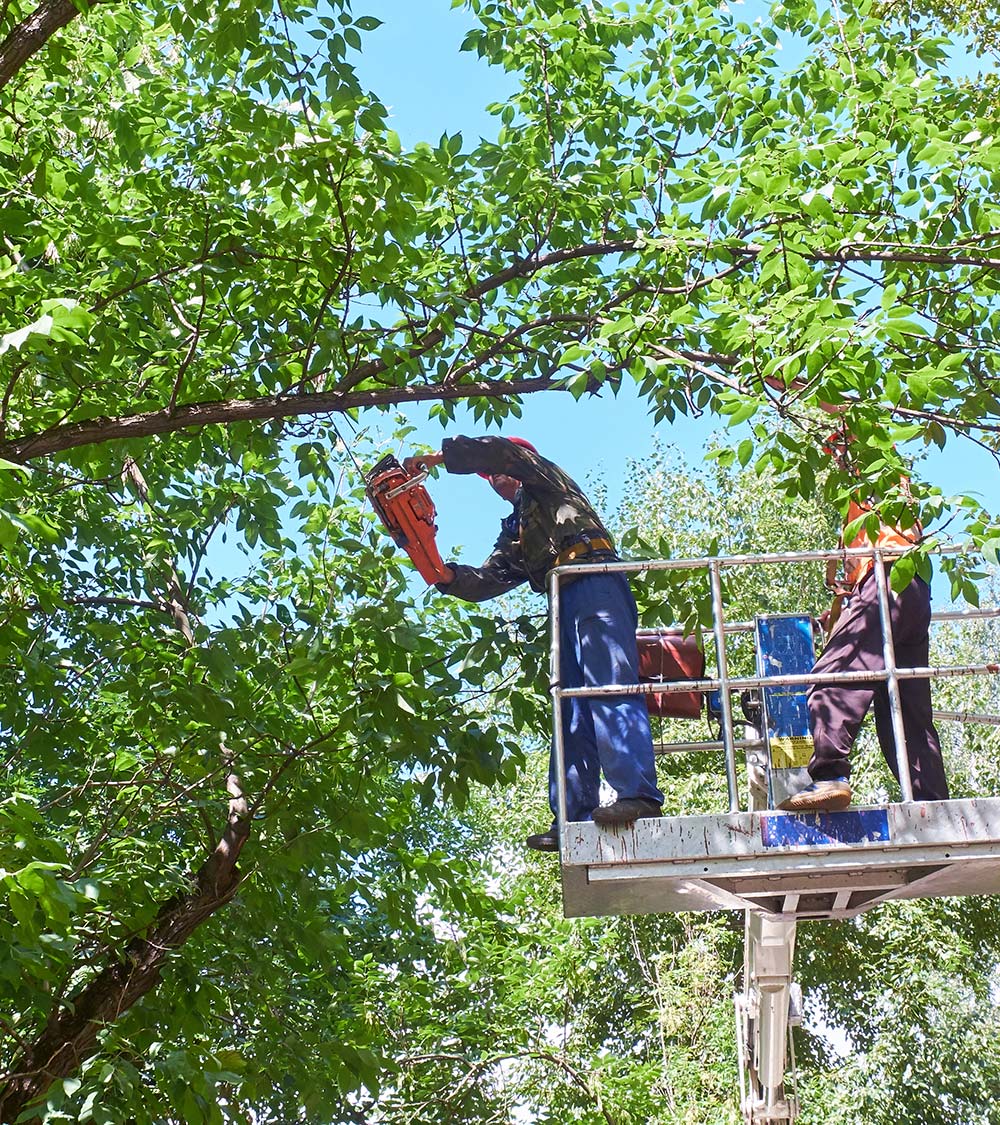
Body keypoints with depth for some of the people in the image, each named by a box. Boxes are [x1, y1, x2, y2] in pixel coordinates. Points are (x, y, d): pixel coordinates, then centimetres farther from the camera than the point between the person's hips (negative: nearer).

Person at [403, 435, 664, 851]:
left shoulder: (546, 481, 20)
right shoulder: (514, 536, 36)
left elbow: (501, 452, 2)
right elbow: (486, 581, 20)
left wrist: (438, 456, 5)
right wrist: (444, 574, 3)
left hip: (595, 583, -9)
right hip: (566, 605, 9)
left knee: (610, 688, -23)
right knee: (572, 711, -2)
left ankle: (639, 795, -35)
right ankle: (574, 818, -9)